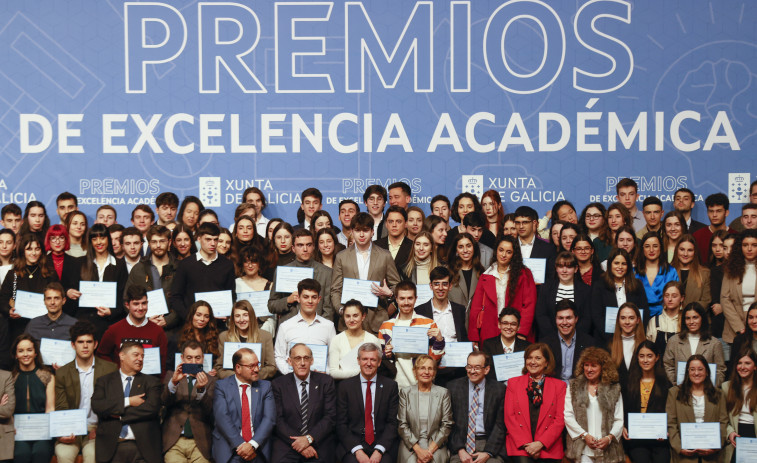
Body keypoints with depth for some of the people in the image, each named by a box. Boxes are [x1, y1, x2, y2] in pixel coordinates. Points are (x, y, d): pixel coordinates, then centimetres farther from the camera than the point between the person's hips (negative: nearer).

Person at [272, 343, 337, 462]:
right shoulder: (278, 384, 8)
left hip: (319, 443, 0)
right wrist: (299, 445, -12)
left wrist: (309, 438, -11)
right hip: (287, 444, 0)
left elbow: (330, 417, 3)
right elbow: (278, 420, 0)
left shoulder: (325, 382, 9)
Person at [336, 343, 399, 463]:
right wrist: (357, 450, -10)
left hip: (382, 443, 0)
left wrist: (379, 450, -11)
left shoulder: (390, 386, 7)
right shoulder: (345, 386, 7)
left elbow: (392, 422, 3)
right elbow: (341, 424, 3)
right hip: (352, 443, 0)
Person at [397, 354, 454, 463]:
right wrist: (418, 450, -10)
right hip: (410, 445, 0)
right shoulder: (405, 392, 7)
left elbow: (446, 425, 3)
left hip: (436, 445, 0)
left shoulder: (443, 393, 7)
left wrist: (430, 450, -8)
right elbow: (402, 425, 3)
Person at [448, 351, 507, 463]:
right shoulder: (454, 387, 8)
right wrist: (460, 450, -8)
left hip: (488, 443, -1)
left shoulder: (499, 389, 5)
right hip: (461, 442, 1)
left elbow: (500, 425, 2)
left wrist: (487, 453, -9)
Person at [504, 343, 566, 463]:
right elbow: (509, 417, 8)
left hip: (548, 448, 0)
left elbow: (560, 419, 5)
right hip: (519, 446, 0)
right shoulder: (513, 383, 15)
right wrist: (526, 444, -5)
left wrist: (540, 443, -8)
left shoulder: (559, 386, 13)